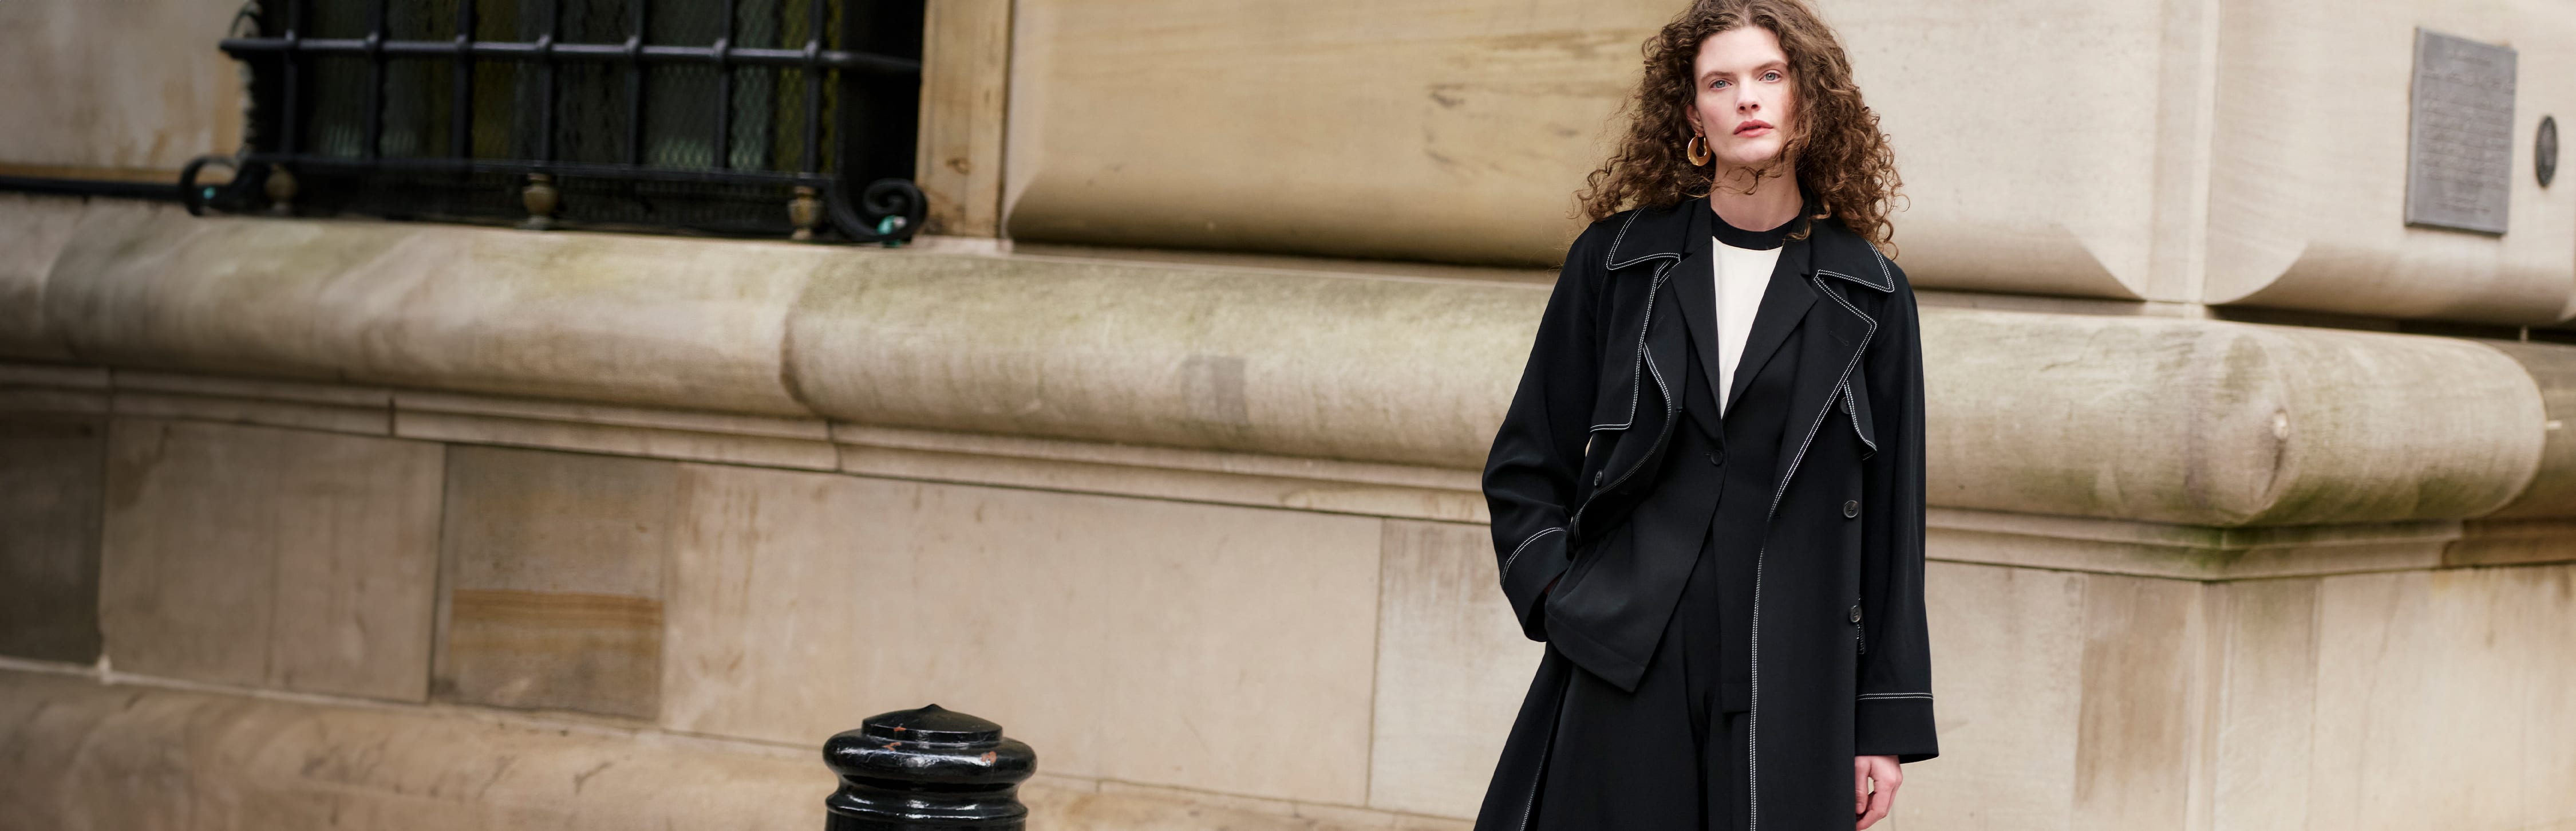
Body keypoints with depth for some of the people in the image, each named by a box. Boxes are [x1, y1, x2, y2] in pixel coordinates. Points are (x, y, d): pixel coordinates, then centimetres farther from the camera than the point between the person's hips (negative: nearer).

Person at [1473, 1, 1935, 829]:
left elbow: (1891, 517, 6)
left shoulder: (1868, 295, 6)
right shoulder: (1615, 262, 7)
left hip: (1791, 690, 0)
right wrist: (1559, 594, -4)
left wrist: (1887, 723, 2)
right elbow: (1523, 468, 13)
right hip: (1625, 673, 0)